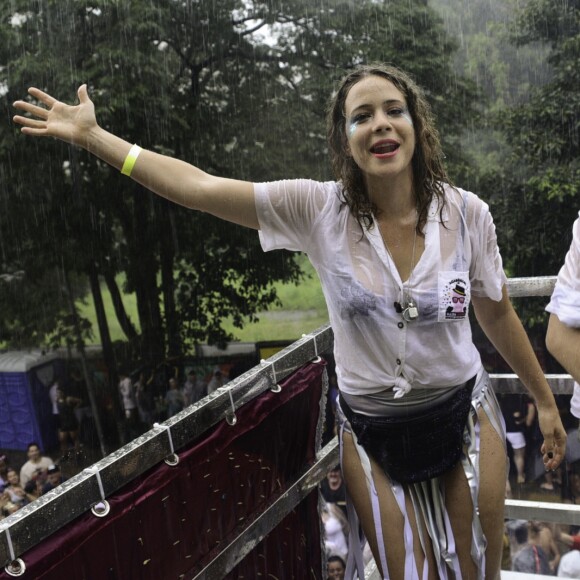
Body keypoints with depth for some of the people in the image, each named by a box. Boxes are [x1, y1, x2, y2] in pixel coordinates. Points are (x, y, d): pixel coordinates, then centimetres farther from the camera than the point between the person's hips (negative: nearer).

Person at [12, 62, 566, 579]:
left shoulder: (466, 213, -11)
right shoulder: (319, 210, -14)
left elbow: (497, 312, 4)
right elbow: (201, 187, -17)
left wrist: (545, 401, 13)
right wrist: (91, 136, -17)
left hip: (462, 416, 1)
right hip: (371, 430, -1)